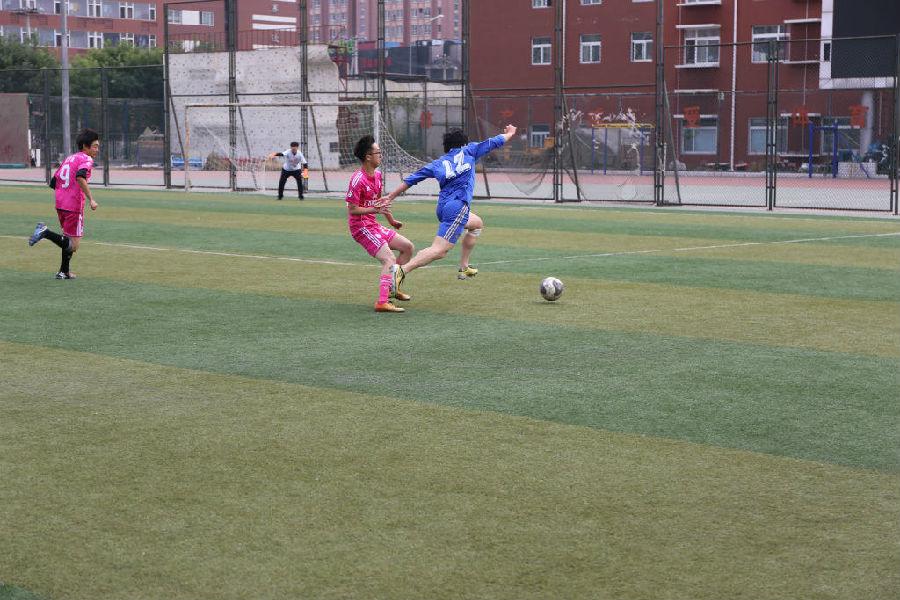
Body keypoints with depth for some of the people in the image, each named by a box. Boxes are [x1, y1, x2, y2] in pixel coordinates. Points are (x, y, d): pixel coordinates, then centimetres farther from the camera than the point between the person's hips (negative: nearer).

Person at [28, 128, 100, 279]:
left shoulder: (68, 159, 18)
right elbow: (80, 177, -27)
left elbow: (53, 182, 19)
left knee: (69, 240, 25)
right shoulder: (86, 159, -7)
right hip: (74, 206, -9)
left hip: (60, 205, 9)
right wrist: (91, 199, -27)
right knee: (73, 246, -6)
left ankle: (64, 272, 29)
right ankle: (46, 232, -21)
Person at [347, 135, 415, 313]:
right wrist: (375, 210, -30)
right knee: (389, 259, -23)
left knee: (408, 247, 13)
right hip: (361, 227, -10)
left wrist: (391, 219, 30)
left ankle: (392, 287, 22)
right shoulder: (358, 180, -20)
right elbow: (352, 209, -19)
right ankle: (382, 303, -29)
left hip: (374, 225, 10)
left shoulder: (377, 174, 9)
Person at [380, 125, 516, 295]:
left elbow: (412, 179, 13)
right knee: (439, 250, -16)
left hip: (443, 206, 7)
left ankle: (463, 268, 31)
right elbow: (493, 142, 20)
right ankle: (402, 270, -34)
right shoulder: (468, 151, 9)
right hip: (458, 206, -7)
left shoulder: (438, 163, 17)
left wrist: (390, 197, 16)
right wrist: (509, 134, 39)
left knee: (477, 224, 32)